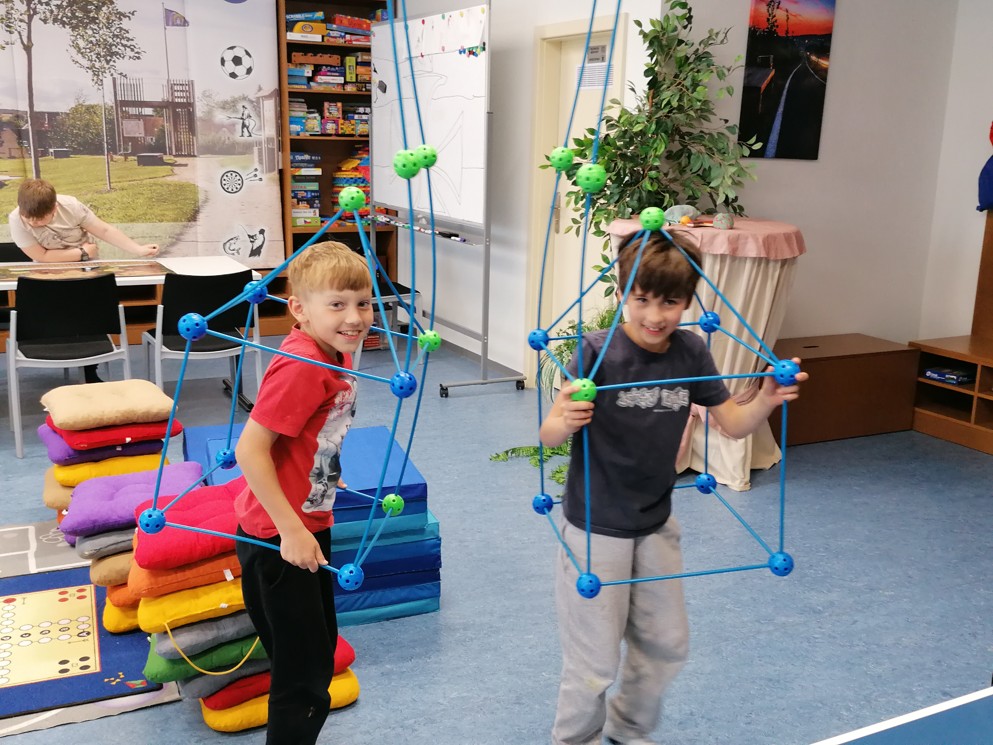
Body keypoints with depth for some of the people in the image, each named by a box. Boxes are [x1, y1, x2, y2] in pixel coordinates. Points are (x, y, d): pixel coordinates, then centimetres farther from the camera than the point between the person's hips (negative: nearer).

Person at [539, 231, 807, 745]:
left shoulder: (690, 351, -6)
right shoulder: (597, 350, -21)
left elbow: (734, 424, 1)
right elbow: (548, 437, -23)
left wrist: (767, 400, -20)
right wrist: (564, 422, -46)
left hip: (656, 524, 6)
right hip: (596, 526, -5)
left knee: (667, 644, 20)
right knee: (595, 661, 4)